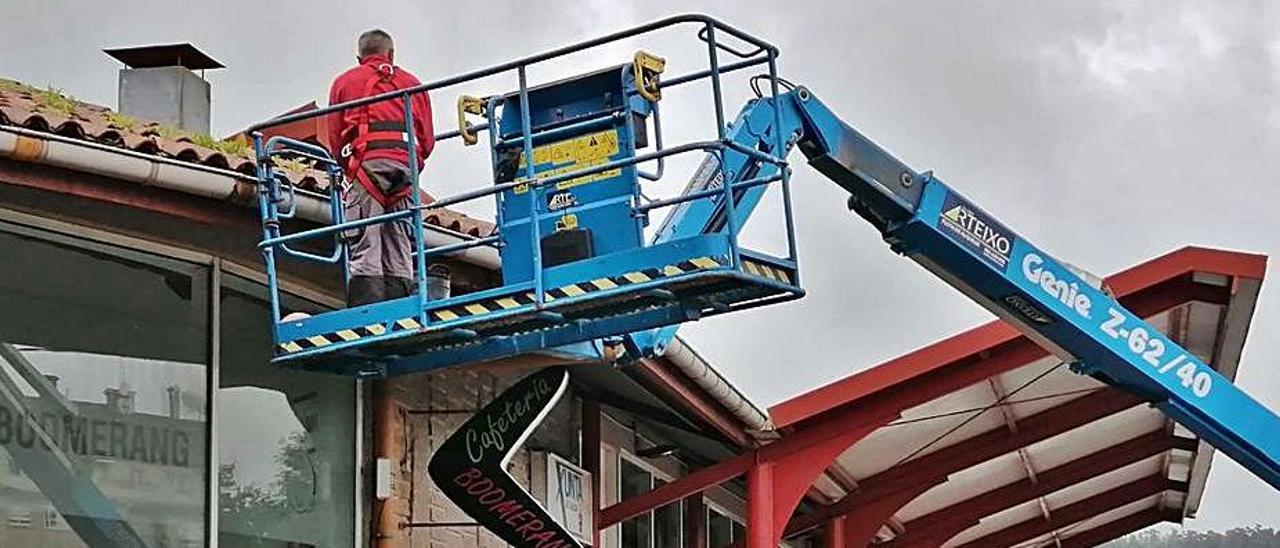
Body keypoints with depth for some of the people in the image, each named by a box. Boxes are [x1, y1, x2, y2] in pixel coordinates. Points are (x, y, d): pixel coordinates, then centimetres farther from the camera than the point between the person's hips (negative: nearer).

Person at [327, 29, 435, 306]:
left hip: (367, 160, -3)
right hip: (406, 162, 3)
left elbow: (335, 137, 13)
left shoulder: (345, 81, 19)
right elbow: (427, 139, 18)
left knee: (364, 247, -11)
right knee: (399, 250, 2)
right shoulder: (412, 83, 25)